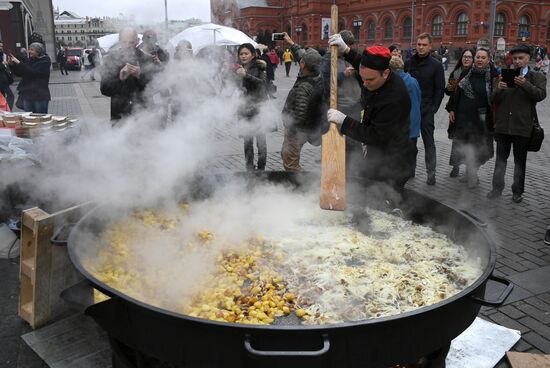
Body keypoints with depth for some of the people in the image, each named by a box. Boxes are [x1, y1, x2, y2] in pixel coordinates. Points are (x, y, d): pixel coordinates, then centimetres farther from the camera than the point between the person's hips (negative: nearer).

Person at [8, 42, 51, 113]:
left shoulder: (44, 62, -6)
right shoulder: (30, 60, 11)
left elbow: (32, 72, -19)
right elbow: (19, 73, 16)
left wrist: (19, 63, -17)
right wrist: (12, 65, 1)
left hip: (40, 95, -6)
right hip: (27, 94, 6)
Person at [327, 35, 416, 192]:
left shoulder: (394, 99, -31)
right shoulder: (379, 79, -2)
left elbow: (375, 136, -26)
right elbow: (365, 66, 23)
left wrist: (344, 121, -24)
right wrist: (346, 50, 12)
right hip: (378, 158, 10)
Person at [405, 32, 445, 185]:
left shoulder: (436, 65, -2)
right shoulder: (409, 63, 7)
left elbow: (440, 89, -2)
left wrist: (433, 108, -9)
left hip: (426, 110, -3)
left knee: (428, 142, 1)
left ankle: (431, 173, 7)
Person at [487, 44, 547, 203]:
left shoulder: (537, 76, 3)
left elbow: (541, 95, -12)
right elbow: (495, 100, 5)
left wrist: (525, 84, -26)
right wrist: (499, 89, -16)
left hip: (523, 127, -2)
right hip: (503, 125, 2)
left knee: (520, 161, 8)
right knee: (500, 159, 10)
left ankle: (517, 191, 18)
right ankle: (497, 188, 20)